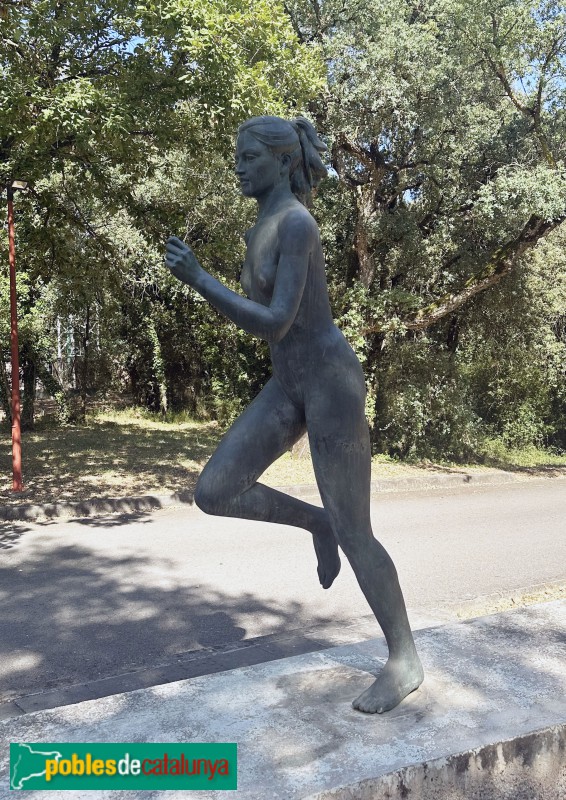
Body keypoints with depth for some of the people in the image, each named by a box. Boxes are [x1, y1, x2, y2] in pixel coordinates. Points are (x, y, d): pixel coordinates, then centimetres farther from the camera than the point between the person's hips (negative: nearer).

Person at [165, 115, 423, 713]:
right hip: (288, 385, 9)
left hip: (331, 385, -9)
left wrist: (195, 278, -24)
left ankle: (404, 661, 19)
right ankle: (315, 521, 19)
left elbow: (274, 325, -26)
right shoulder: (269, 223, 11)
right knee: (213, 494, -3)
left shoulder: (296, 224, -19)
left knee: (353, 536, -2)